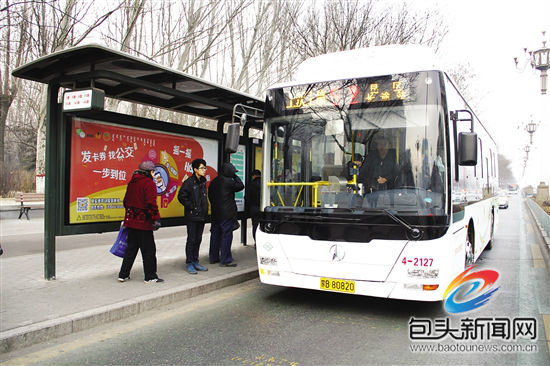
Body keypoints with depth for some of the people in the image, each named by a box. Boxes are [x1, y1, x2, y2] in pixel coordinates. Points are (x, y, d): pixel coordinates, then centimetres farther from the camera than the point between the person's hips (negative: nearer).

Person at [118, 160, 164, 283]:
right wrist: (156, 219, -19)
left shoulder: (132, 182, 12)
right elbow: (151, 203, -21)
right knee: (148, 250, 2)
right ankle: (150, 277, 9)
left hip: (130, 221, 8)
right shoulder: (149, 183, -13)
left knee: (131, 248, 17)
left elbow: (126, 200, 18)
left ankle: (123, 275, 21)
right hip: (143, 223, -8)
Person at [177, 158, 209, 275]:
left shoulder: (203, 181, 12)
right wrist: (191, 207, -14)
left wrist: (205, 210, 12)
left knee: (198, 240, 13)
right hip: (192, 216, -7)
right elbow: (181, 196, -15)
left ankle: (195, 262, 22)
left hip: (202, 216, 7)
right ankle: (189, 263, 9)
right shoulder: (189, 182, -11)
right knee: (191, 240, -1)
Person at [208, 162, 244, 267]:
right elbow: (240, 186, -3)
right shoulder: (228, 181, -14)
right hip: (227, 214, -8)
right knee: (226, 236, -3)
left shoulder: (213, 182, 12)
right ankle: (225, 260, -1)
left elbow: (210, 195, 16)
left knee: (215, 235, 14)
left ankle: (213, 258, 22)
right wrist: (235, 177, 4)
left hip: (215, 214, 8)